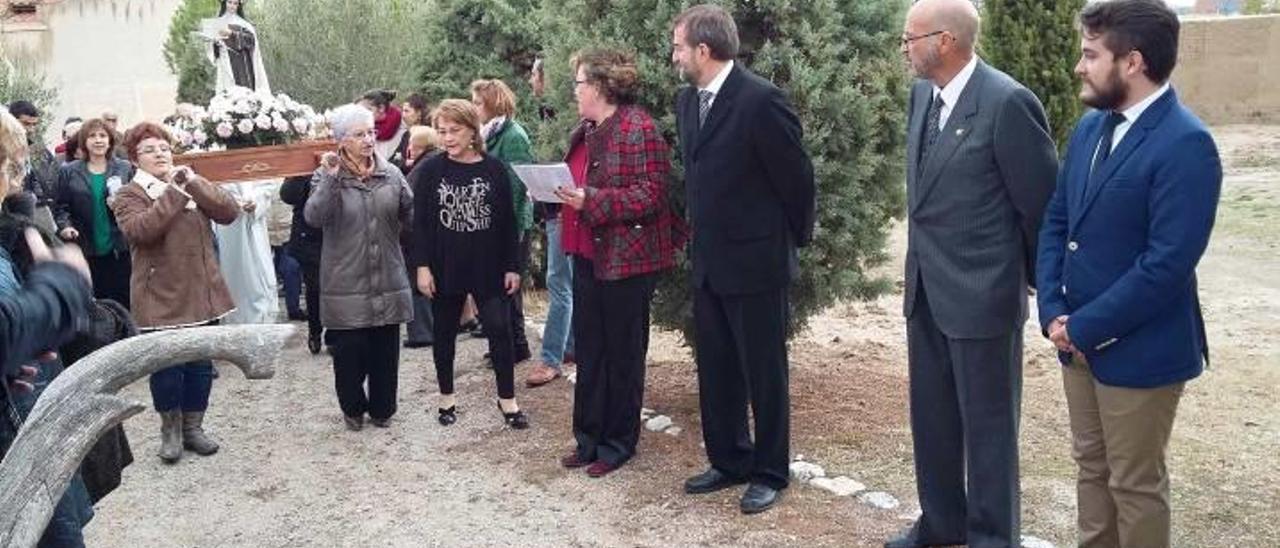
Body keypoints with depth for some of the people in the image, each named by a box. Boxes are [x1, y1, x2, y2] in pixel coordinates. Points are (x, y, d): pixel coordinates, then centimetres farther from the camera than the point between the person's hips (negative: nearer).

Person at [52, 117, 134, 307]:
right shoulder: (68, 172, 7)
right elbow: (60, 207, 6)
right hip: (85, 251, 0)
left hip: (119, 250, 0)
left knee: (122, 303, 0)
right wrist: (64, 226, -12)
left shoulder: (125, 169, 7)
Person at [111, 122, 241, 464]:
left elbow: (230, 212, -5)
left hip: (201, 293, 4)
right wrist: (174, 191, -20)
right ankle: (170, 431, 22)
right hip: (161, 297, -4)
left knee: (201, 365, 10)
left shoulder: (194, 186, 10)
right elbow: (139, 230, -22)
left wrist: (194, 184, -15)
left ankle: (193, 427, 25)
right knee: (166, 367, 4)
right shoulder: (129, 195, -2)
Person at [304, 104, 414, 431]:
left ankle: (382, 408, 26)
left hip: (388, 279, 3)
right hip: (347, 283, -2)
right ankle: (353, 408, 25)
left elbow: (411, 214, 4)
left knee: (386, 349, 9)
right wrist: (331, 180, -26)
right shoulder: (326, 176, -3)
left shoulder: (391, 173, 5)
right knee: (350, 350, 4)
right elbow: (314, 217, -18)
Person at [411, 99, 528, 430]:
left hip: (488, 268, 0)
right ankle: (447, 397, 26)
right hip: (445, 268, 1)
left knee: (500, 330, -1)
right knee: (444, 334, 11)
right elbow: (420, 222, -2)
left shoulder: (494, 169, -3)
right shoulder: (429, 171, -3)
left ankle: (507, 399, 12)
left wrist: (512, 266, -1)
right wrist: (422, 266, -8)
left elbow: (508, 222, 1)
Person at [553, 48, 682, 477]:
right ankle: (589, 437, 26)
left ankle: (617, 443, 19)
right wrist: (563, 191, 4)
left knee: (622, 353, 5)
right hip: (587, 254, 9)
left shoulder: (638, 128, -15)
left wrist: (590, 200, -25)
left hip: (626, 259, -9)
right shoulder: (587, 131, 13)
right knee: (588, 349, 14)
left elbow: (651, 194, -21)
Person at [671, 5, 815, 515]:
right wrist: (701, 236, 17)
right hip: (708, 262, 8)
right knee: (715, 372, 15)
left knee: (764, 375, 6)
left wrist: (796, 239, 1)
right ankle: (728, 461, 30)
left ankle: (770, 473, 21)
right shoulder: (687, 100, 7)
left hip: (755, 261, -7)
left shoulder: (761, 99, -17)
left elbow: (796, 175, -10)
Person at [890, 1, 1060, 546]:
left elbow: (1041, 204, -11)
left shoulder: (1007, 102, -18)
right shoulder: (922, 93, 6)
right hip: (926, 290, 8)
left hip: (981, 293, -8)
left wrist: (1041, 283, 1)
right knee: (930, 416, 18)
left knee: (987, 425, 7)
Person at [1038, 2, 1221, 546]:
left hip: (1138, 349, -7)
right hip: (1078, 339, 7)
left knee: (1135, 484, 9)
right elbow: (1056, 221, 9)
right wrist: (1054, 312, -4)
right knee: (1091, 467, 20)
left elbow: (1168, 263, -23)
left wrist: (1084, 327, -17)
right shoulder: (1090, 127, 6)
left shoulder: (1185, 144, -19)